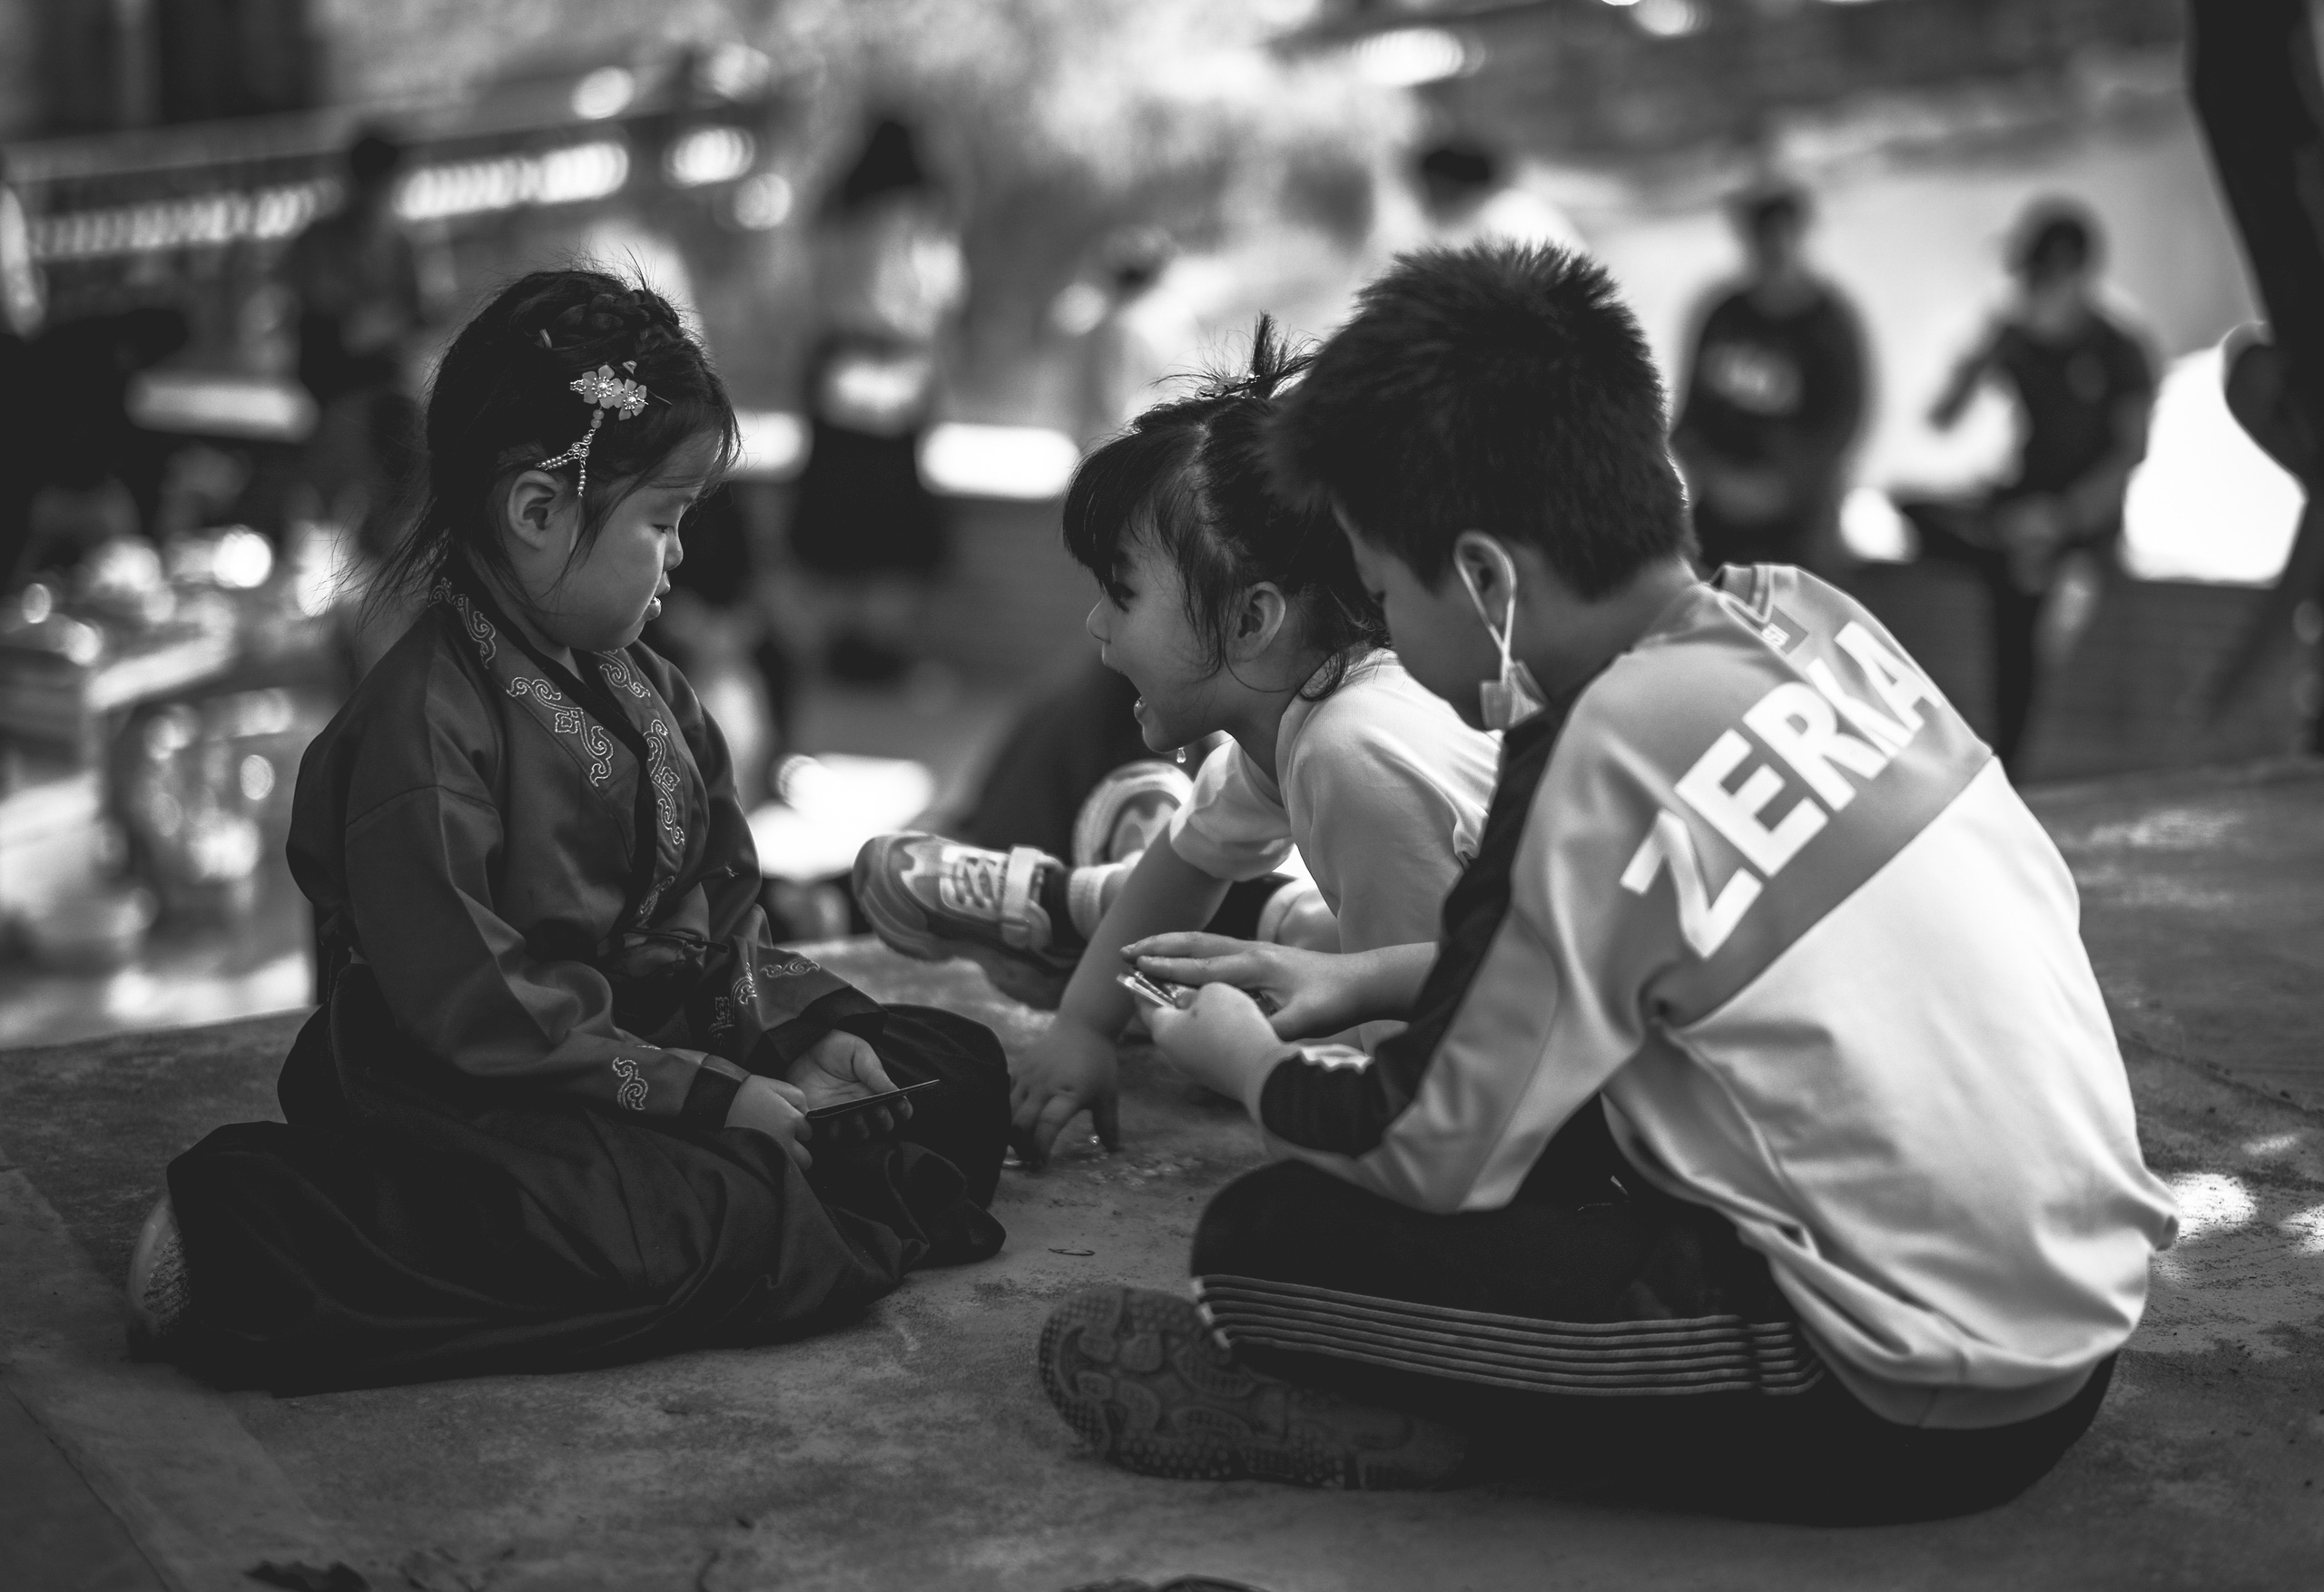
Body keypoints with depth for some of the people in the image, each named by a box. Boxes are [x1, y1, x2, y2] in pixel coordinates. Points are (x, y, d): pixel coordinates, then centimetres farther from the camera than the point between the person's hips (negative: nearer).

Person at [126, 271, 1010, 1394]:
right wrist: (708, 1096, -22)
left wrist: (802, 1029, -2)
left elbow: (720, 912, 16)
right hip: (467, 1106, -9)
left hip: (666, 1053, 9)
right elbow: (476, 1013, -23)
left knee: (961, 1073, 7)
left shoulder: (642, 691, 11)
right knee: (695, 1228, -36)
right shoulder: (419, 726, -19)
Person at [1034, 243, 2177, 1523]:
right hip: (2071, 1318, 9)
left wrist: (1247, 1062, 10)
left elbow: (1429, 1153, -8)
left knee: (1268, 1239, -8)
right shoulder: (1800, 615, 2)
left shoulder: (1608, 760, -19)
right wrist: (1370, 984, 19)